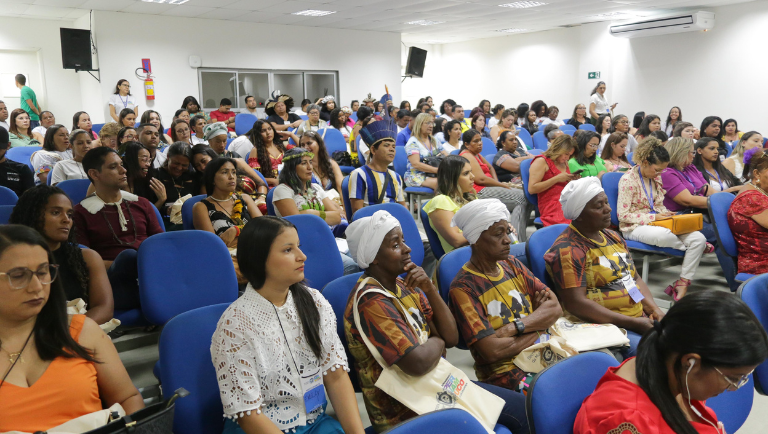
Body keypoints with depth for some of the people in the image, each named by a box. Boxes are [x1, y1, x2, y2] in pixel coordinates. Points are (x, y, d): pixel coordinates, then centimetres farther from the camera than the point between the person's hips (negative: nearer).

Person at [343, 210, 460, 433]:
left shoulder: (404, 285, 5)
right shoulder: (370, 301, -22)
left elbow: (451, 338, 0)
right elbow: (418, 363, -31)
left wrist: (429, 288, -13)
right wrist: (437, 340, -9)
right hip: (404, 415, -8)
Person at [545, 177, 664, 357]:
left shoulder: (613, 237, 15)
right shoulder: (567, 251, -13)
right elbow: (575, 304, -20)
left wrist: (654, 309, 2)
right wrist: (632, 323, -19)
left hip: (641, 319, 9)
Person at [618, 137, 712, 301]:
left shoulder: (656, 178, 12)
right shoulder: (628, 180, -12)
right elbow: (623, 215, -15)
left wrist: (667, 214, -2)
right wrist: (653, 217, -19)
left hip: (657, 222, 7)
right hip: (634, 228, -7)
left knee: (699, 238, -16)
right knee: (663, 235, -41)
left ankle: (682, 284, -14)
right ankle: (698, 247, -7)